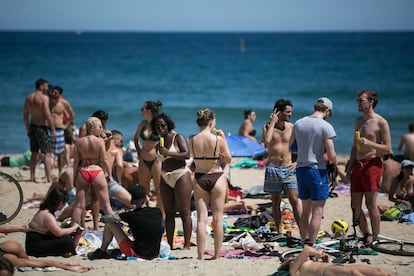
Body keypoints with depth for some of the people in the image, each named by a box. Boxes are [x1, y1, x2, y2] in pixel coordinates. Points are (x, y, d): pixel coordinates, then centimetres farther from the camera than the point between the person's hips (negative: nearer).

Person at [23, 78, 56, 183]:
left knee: (34, 153, 16)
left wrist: (28, 129, 20)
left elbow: (25, 115, 12)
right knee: (47, 153, -3)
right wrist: (53, 130, -12)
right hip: (41, 127, -7)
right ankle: (49, 178, -8)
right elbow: (48, 115, -17)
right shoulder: (44, 98, -13)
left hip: (32, 127, 7)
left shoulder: (28, 98, 9)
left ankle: (32, 177, 18)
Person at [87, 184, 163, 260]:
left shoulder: (132, 215, -15)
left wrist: (102, 218, 16)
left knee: (110, 224, 3)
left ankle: (102, 252, 24)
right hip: (155, 255, 5)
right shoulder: (157, 212, -5)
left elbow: (106, 219, -8)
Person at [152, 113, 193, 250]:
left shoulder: (178, 138, -6)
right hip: (165, 178, 7)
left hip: (181, 176, -7)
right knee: (168, 213, 5)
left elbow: (187, 154, -18)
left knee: (184, 212, -7)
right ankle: (169, 244, 7)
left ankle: (187, 245, -8)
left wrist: (168, 153, -24)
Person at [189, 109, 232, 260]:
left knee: (201, 218, 6)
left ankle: (200, 255, 4)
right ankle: (217, 255, 8)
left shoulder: (192, 140, -5)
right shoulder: (218, 139, -12)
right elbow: (228, 159, 0)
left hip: (199, 178, 2)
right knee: (217, 219, 6)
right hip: (216, 178, -2)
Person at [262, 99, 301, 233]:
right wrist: (272, 122, -14)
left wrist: (297, 162, -2)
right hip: (272, 168, 0)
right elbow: (266, 141, -21)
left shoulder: (292, 127, 3)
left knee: (294, 200, -8)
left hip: (288, 168, 0)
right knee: (275, 201, 7)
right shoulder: (268, 126, 0)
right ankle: (278, 231, 16)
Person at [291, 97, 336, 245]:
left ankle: (304, 242, 20)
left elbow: (290, 147, 13)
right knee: (317, 211, 0)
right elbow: (331, 155, -15)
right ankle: (311, 245, -3)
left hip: (300, 169, 6)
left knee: (306, 209, 16)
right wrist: (334, 163, 6)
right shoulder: (326, 127, -12)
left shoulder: (298, 123, 5)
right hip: (317, 170, -6)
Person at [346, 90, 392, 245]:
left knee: (371, 204, -6)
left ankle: (375, 238, 1)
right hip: (357, 165, 7)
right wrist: (349, 168, 19)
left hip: (372, 164, -7)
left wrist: (369, 143, -20)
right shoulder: (358, 121, 18)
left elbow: (388, 149, -8)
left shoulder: (380, 122, -5)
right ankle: (366, 235, 17)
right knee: (355, 205, 6)